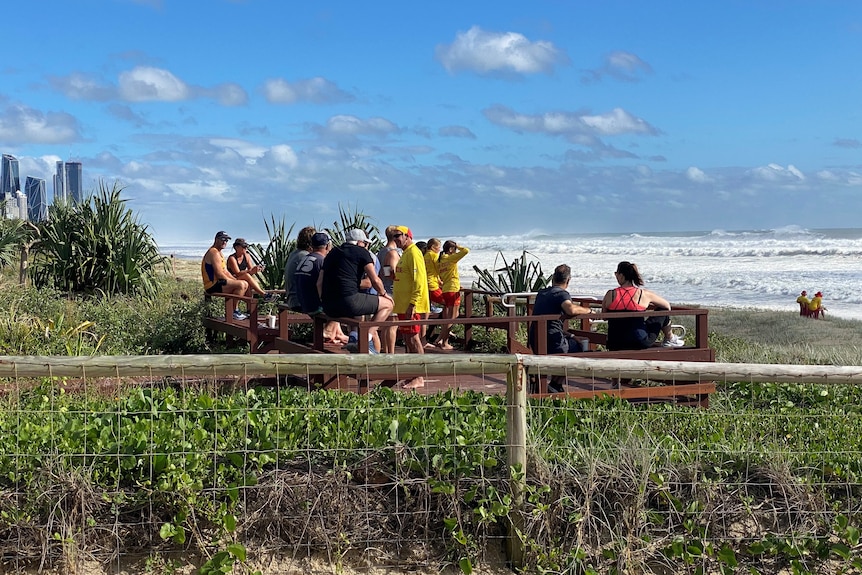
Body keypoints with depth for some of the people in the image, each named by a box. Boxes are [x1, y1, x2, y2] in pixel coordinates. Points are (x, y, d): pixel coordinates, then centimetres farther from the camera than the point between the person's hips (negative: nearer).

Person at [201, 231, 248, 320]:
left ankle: (235, 310, 12)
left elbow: (226, 272, 19)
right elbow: (219, 274, -21)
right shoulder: (214, 252, -15)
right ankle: (233, 312, -14)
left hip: (218, 283, 11)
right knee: (241, 285, -24)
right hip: (213, 286, -11)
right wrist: (235, 282, -11)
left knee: (245, 285, 13)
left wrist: (236, 280, 4)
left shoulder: (219, 253, 20)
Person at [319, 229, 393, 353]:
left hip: (328, 308, 8)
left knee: (358, 304, 39)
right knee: (387, 304, 9)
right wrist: (384, 294, 18)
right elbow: (375, 280, -1)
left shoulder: (333, 252, 24)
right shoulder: (362, 252, 5)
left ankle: (353, 337, 16)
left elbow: (319, 282, 22)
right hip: (348, 303, -7)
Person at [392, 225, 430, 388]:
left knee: (413, 339, -8)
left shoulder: (413, 253, -13)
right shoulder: (405, 253, 19)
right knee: (407, 339, 11)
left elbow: (419, 280, -20)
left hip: (410, 306, -10)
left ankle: (419, 378, -6)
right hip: (403, 305, 10)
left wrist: (412, 304, -24)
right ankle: (413, 375, 17)